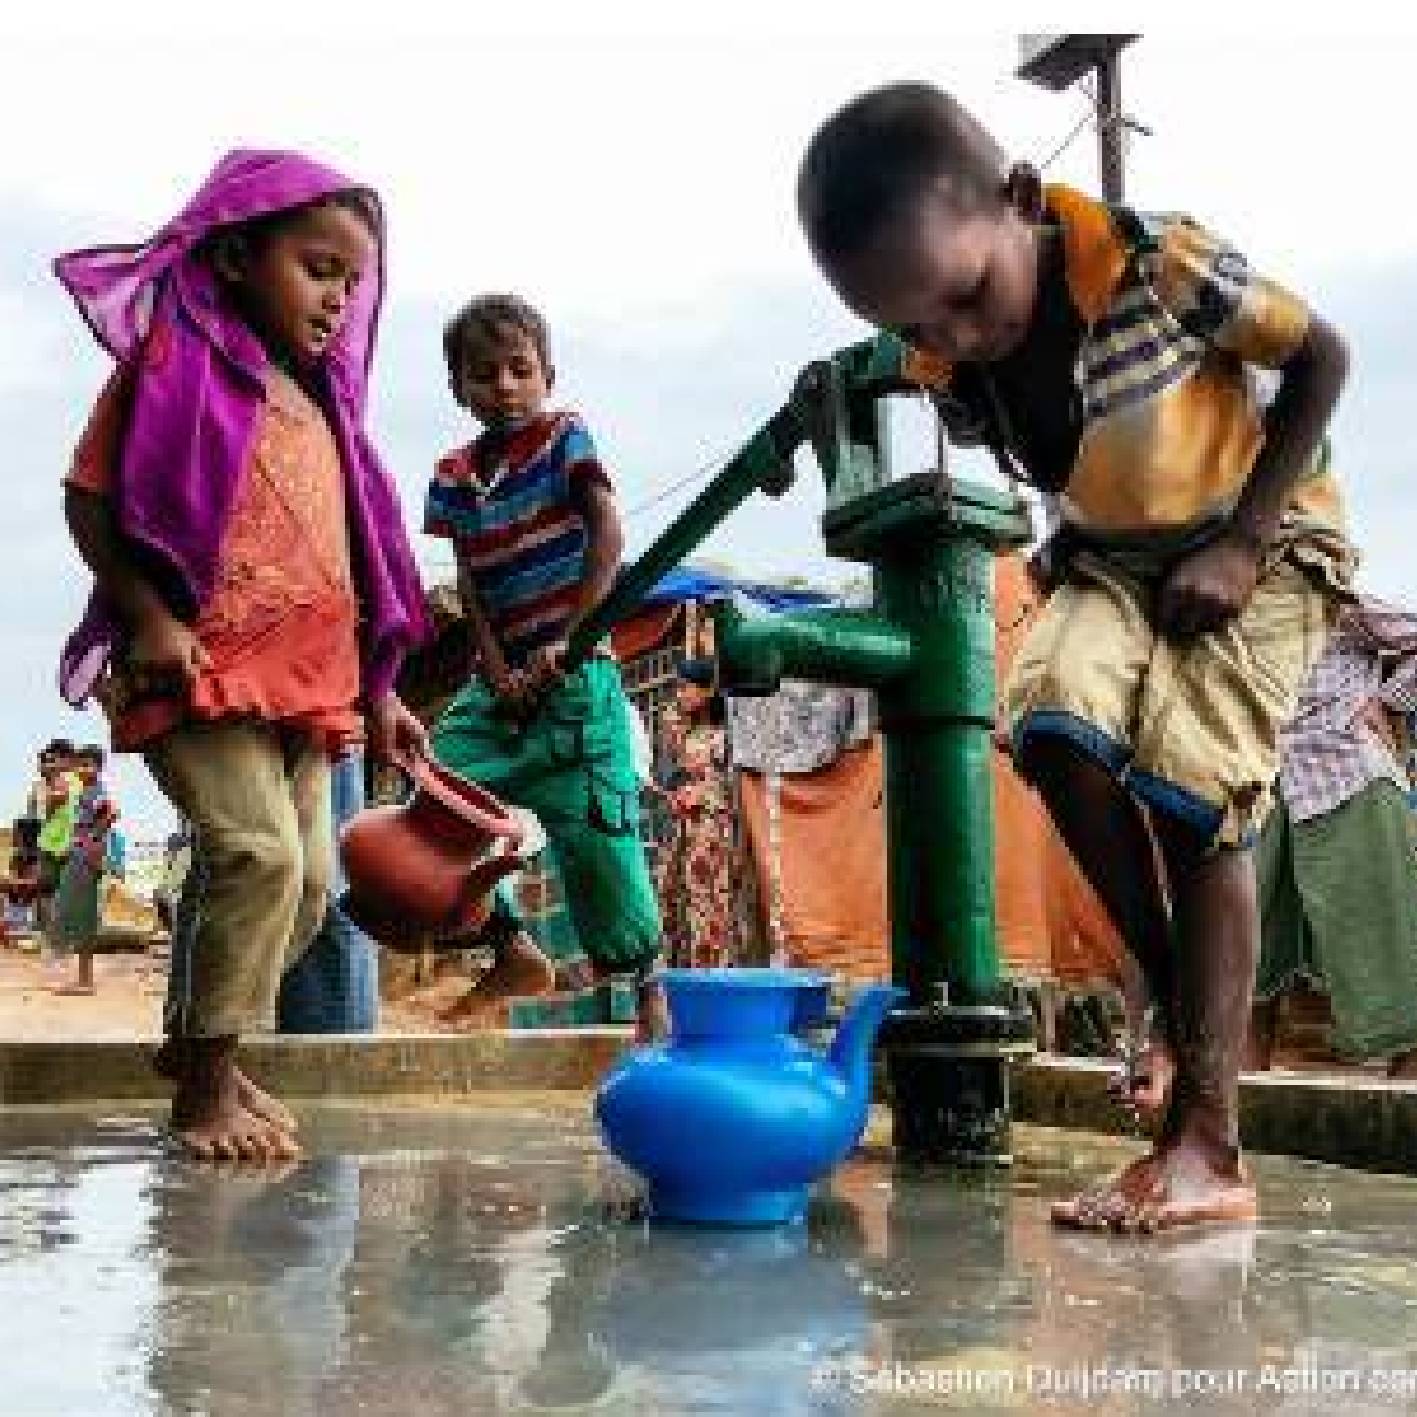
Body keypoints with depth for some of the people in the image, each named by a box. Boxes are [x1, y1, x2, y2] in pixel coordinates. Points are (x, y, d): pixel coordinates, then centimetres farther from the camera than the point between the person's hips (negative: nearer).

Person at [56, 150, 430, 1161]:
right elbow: (89, 495, -5)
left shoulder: (320, 405, 18)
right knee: (260, 853, -19)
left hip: (306, 687, 8)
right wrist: (146, 616, -18)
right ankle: (207, 1083, -3)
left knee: (308, 883, 8)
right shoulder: (176, 360, -1)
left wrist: (375, 692, 17)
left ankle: (196, 1043, 27)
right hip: (204, 673, -7)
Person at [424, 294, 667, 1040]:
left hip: (573, 670, -5)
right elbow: (470, 582, 5)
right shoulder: (453, 477, 11)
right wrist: (496, 670, -10)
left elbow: (608, 539, -10)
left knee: (592, 823, -11)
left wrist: (564, 644, -17)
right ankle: (513, 951, 12)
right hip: (500, 677, 5)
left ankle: (645, 979, 2)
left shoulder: (562, 439, -1)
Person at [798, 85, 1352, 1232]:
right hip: (1112, 559, 4)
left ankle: (1208, 1143, -13)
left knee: (1194, 804, -18)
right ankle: (1188, 1015, -4)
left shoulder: (1159, 263, -27)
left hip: (1257, 548, -4)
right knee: (1055, 726, -23)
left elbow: (1319, 355, -13)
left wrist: (1241, 543, -18)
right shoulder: (947, 367, -12)